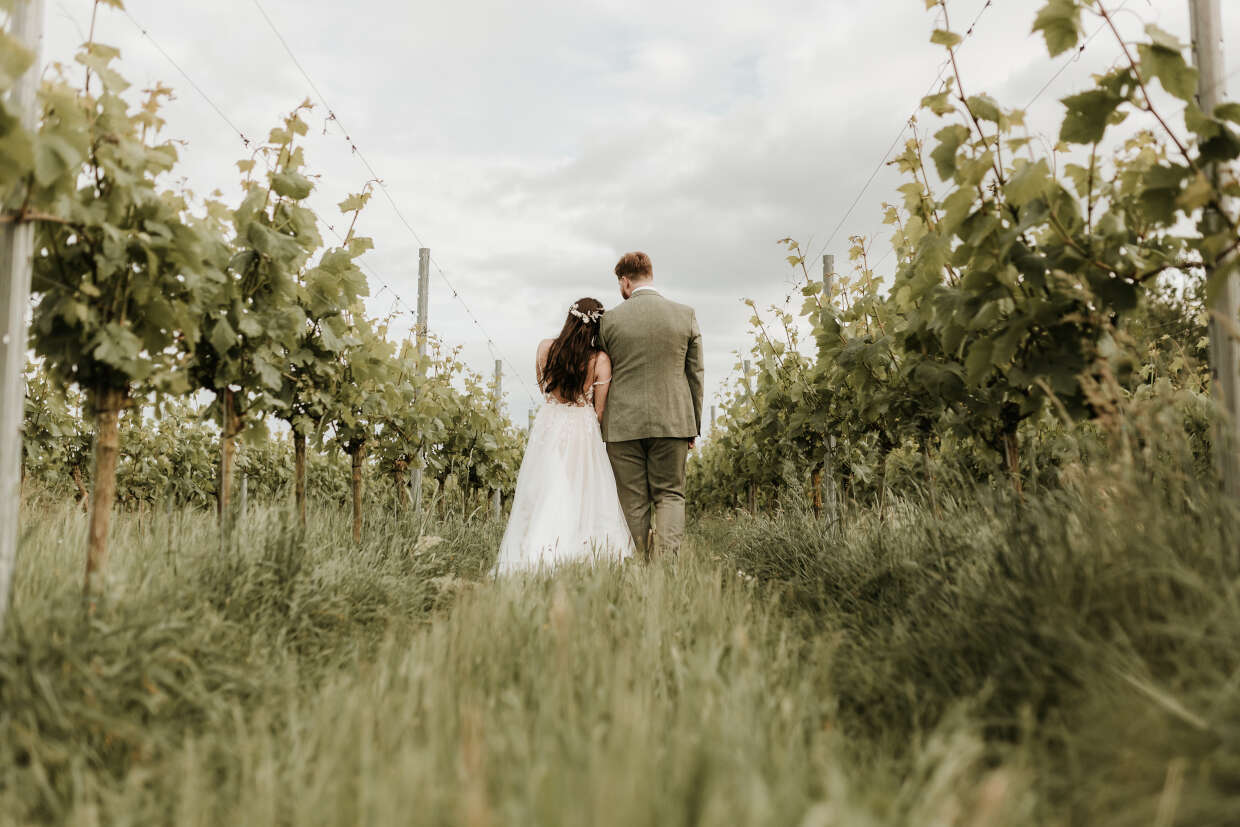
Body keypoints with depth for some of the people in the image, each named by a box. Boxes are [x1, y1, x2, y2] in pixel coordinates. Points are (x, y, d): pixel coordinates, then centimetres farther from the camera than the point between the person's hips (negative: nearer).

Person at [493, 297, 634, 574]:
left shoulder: (545, 348, -3)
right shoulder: (600, 360, -11)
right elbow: (599, 410, -4)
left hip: (547, 428, 3)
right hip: (583, 431, -3)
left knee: (544, 494, 7)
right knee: (584, 496, 2)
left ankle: (540, 554, 4)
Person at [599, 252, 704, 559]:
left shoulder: (610, 319, -1)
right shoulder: (685, 315, 2)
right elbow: (695, 373, 6)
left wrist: (602, 423, 16)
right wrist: (694, 425, 14)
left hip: (623, 424, -1)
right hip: (672, 421, 1)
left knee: (633, 502, 7)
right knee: (670, 493, 9)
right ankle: (667, 554, -14)